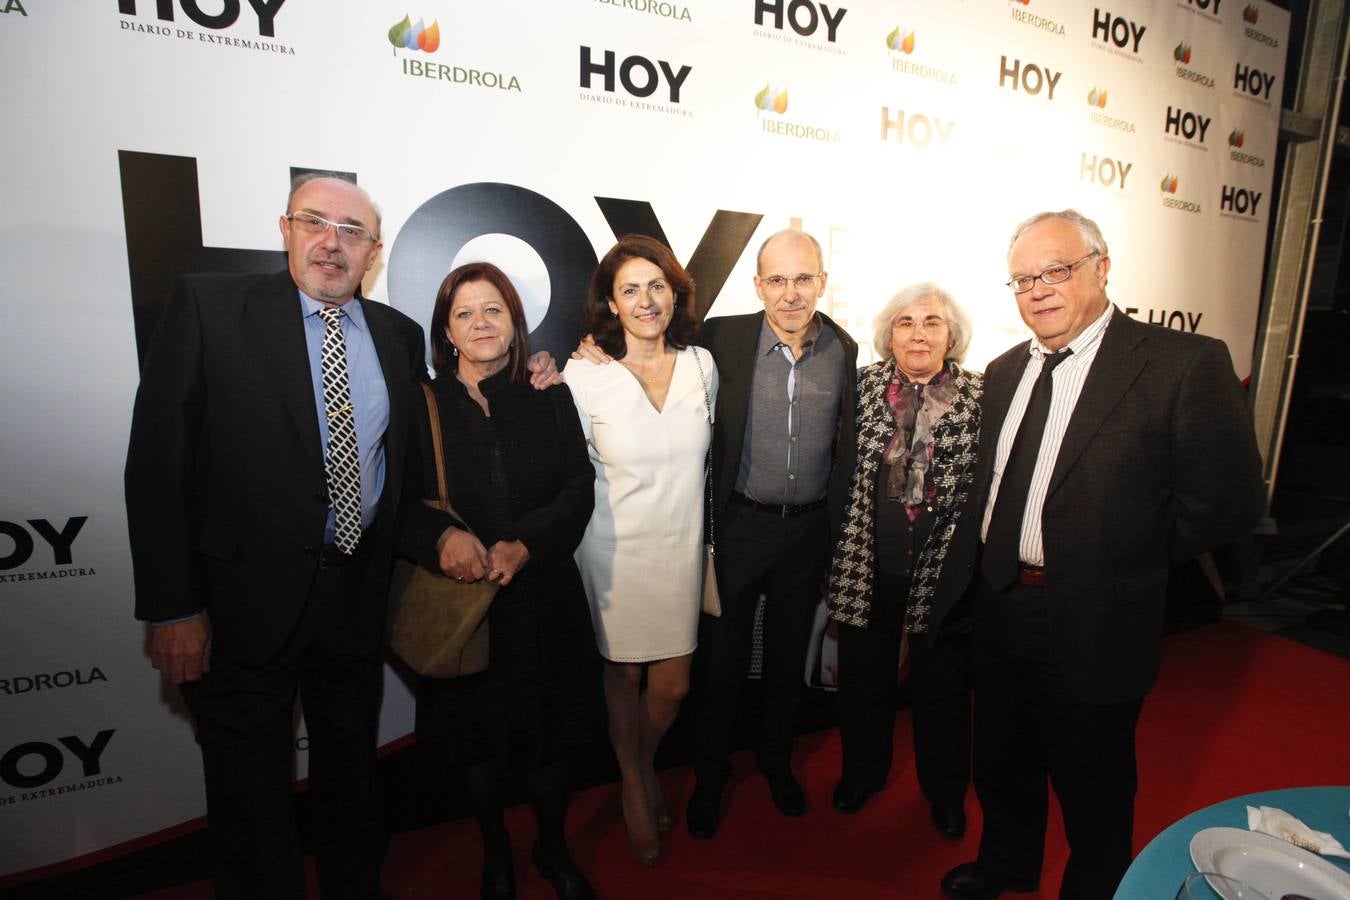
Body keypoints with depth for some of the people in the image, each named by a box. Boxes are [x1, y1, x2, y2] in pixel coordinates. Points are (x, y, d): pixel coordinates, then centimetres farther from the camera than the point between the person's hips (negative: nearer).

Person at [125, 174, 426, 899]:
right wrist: (173, 608, -13)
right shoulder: (208, 306, -7)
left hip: (358, 592, 4)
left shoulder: (399, 334, 4)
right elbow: (156, 460, -11)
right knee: (250, 792, 16)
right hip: (248, 596, -3)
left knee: (350, 771, 23)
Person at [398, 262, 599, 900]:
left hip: (543, 598, 1)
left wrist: (525, 544, -17)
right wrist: (442, 535, -24)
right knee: (477, 738, 18)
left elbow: (579, 489, -3)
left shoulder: (549, 400, 2)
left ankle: (552, 848, 44)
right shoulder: (419, 407, -2)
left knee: (549, 734, 15)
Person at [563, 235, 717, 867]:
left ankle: (644, 767, 46)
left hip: (681, 546, 3)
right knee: (622, 673, 16)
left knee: (671, 685, 10)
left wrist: (682, 505, 13)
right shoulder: (584, 375, -13)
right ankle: (635, 789, 45)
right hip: (614, 549, -2)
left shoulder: (702, 365, -2)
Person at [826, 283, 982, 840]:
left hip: (942, 567, 0)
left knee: (942, 687, 17)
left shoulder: (980, 396, -4)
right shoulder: (863, 384, -2)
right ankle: (862, 771, 44)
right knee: (863, 677, 18)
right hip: (869, 564, 1)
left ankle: (946, 793, 43)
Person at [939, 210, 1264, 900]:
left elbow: (1227, 501, -14)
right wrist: (968, 569, 4)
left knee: (1092, 792, 17)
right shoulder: (1005, 371, 6)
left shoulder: (1185, 364, -15)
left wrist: (1131, 561, -6)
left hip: (1092, 628, -6)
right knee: (1001, 766, 26)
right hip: (999, 611, 6)